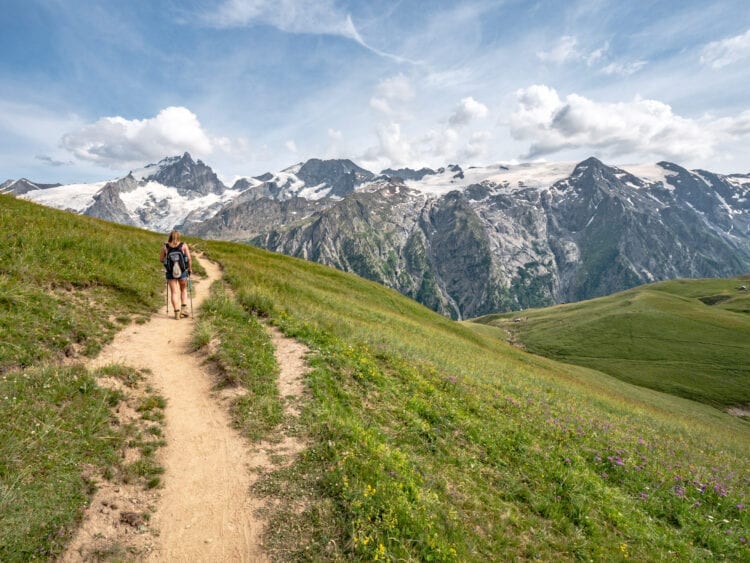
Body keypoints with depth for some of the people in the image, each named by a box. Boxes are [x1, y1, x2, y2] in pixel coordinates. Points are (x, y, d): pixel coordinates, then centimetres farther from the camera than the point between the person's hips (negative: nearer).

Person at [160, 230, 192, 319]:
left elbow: (161, 260, 4)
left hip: (170, 272, 0)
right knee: (183, 289, 21)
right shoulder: (183, 245, -5)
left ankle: (177, 312, 5)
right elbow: (189, 259, -8)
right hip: (182, 271, 0)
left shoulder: (165, 247, -2)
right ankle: (183, 309, 11)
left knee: (174, 292, 6)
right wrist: (190, 268, 7)